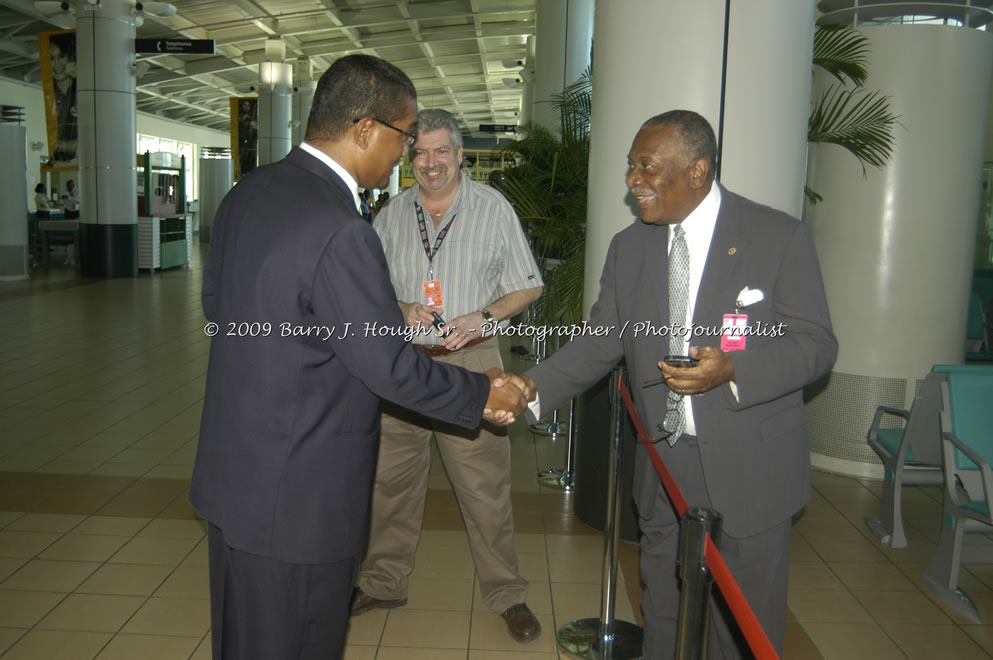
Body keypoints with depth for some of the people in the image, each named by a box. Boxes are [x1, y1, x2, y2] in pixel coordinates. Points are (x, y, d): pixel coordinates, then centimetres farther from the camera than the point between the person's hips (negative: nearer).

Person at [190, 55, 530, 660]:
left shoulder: (246, 195, 2)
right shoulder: (339, 230, -26)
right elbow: (391, 367, -20)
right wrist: (483, 395, -6)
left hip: (233, 471, 9)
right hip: (299, 496, -9)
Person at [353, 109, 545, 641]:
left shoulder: (493, 209, 1)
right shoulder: (391, 216, 7)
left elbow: (527, 287, 4)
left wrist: (484, 317, -13)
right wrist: (401, 309, -8)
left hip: (470, 362, -3)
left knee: (485, 485, -1)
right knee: (391, 477, 9)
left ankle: (507, 594, 16)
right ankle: (383, 582, 28)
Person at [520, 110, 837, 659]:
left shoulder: (779, 237, -9)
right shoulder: (629, 247, 5)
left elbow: (815, 344, -9)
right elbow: (599, 343, 4)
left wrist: (733, 368, -26)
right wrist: (532, 389, -11)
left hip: (749, 472, -4)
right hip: (663, 469, 4)